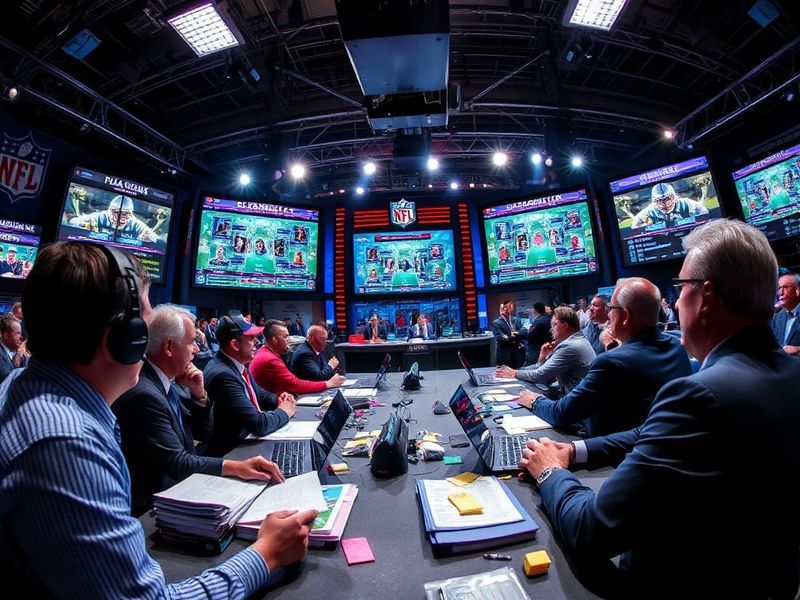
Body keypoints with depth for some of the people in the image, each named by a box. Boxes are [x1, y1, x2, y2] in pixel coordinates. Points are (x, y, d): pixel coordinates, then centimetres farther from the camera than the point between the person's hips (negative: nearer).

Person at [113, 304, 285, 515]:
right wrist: (236, 467, -31)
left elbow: (203, 433, 7)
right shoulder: (144, 395, -24)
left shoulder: (167, 383, 1)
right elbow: (177, 464, -24)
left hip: (177, 489, 7)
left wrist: (199, 393, -7)